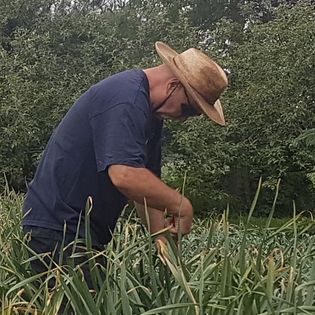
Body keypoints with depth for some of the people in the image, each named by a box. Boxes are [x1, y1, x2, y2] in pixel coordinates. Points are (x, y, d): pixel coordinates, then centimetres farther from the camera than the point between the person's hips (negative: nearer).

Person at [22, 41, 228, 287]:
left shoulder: (150, 110, 12)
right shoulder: (126, 99, -20)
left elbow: (147, 182, 13)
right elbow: (125, 176, -32)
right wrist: (181, 206, -20)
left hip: (88, 230, 10)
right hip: (59, 228, -10)